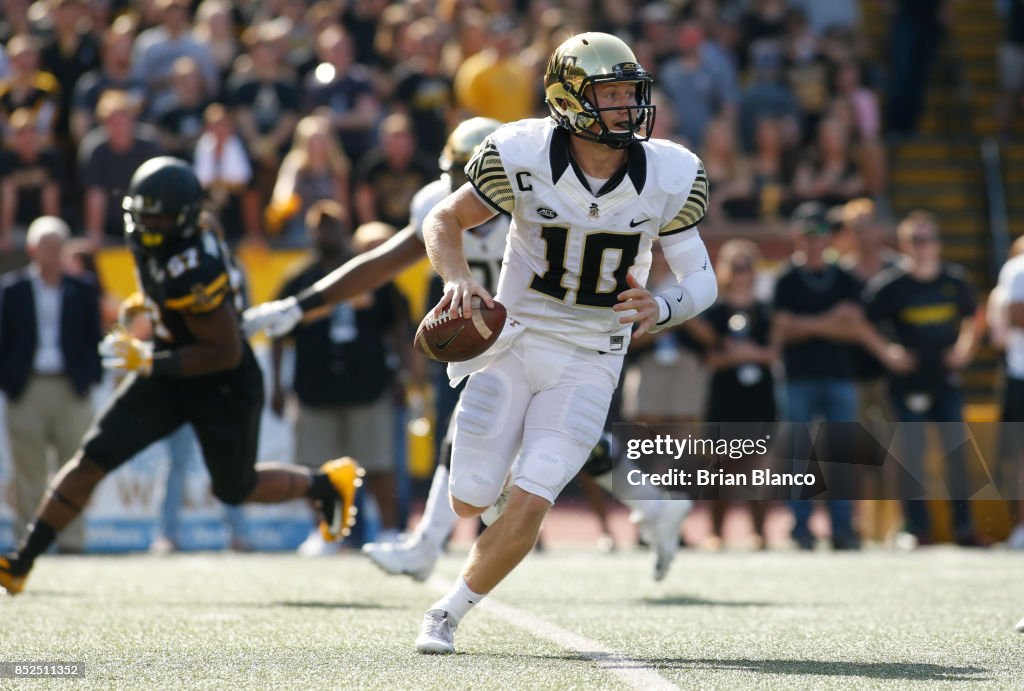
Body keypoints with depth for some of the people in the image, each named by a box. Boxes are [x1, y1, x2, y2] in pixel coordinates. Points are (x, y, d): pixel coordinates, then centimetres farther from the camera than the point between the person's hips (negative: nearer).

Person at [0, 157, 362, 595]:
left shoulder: (192, 275, -34)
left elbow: (225, 354, -28)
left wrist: (148, 362, -28)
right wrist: (146, 303, 19)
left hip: (224, 387, -8)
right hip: (167, 377, 8)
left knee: (236, 490, 15)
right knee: (93, 459, -4)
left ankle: (327, 484, 42)